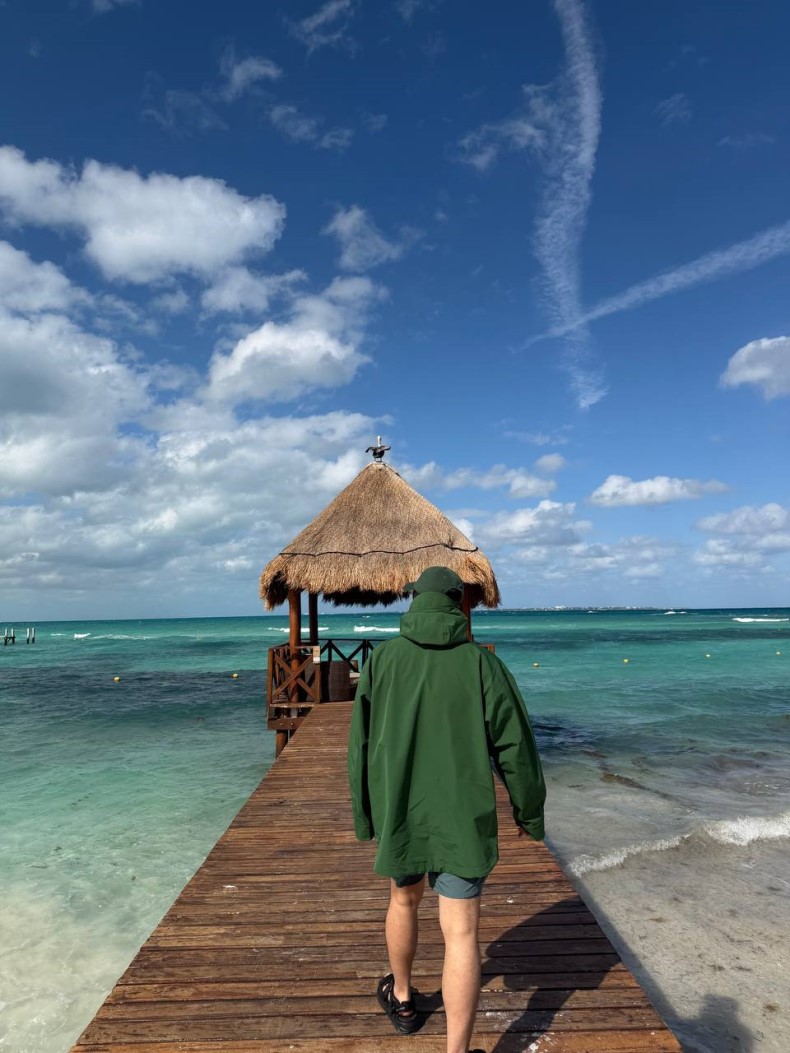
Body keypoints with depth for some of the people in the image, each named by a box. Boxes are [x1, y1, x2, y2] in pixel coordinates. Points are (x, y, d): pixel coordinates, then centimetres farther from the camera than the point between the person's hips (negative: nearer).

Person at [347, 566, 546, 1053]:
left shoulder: (382, 660, -6)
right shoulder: (481, 663, -11)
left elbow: (361, 744, -1)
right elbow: (514, 747, -8)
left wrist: (363, 816, 11)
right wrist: (530, 811, 7)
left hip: (398, 812, 3)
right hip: (462, 818, -2)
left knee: (404, 902, 26)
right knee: (461, 933, 6)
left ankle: (401, 998, 48)